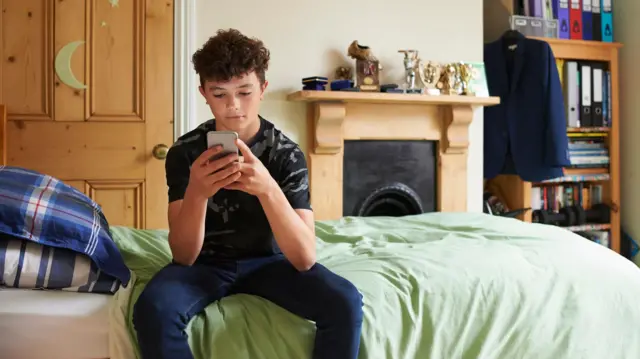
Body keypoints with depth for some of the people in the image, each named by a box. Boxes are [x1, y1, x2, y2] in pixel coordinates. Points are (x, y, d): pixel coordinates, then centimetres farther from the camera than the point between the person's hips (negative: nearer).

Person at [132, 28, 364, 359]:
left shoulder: (287, 154, -15)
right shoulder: (185, 152, -13)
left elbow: (304, 258, -24)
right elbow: (184, 257, -19)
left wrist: (268, 188, -41)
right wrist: (196, 193, -39)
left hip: (268, 261, 0)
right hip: (207, 262, 0)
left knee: (345, 303, -26)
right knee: (152, 309, -32)